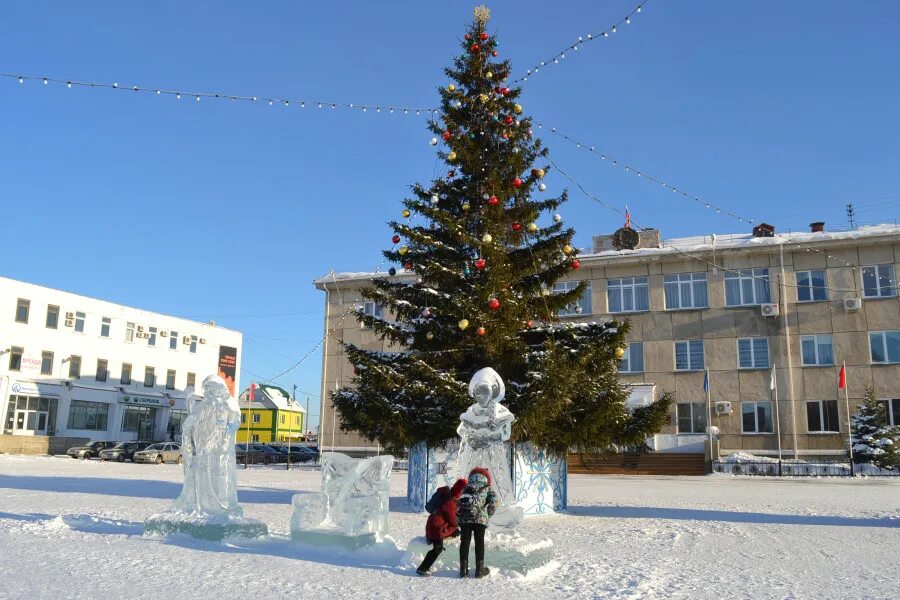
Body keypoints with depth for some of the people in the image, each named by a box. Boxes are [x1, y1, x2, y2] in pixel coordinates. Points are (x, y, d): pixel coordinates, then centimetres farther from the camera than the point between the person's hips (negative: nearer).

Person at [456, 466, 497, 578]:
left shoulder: (466, 488, 27)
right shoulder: (487, 488, 18)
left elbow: (457, 502, 18)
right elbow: (493, 501, 2)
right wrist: (489, 514, 12)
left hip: (464, 517, 3)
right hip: (479, 517, -2)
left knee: (465, 541, 11)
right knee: (479, 542, 9)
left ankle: (463, 569, 15)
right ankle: (479, 569, 11)